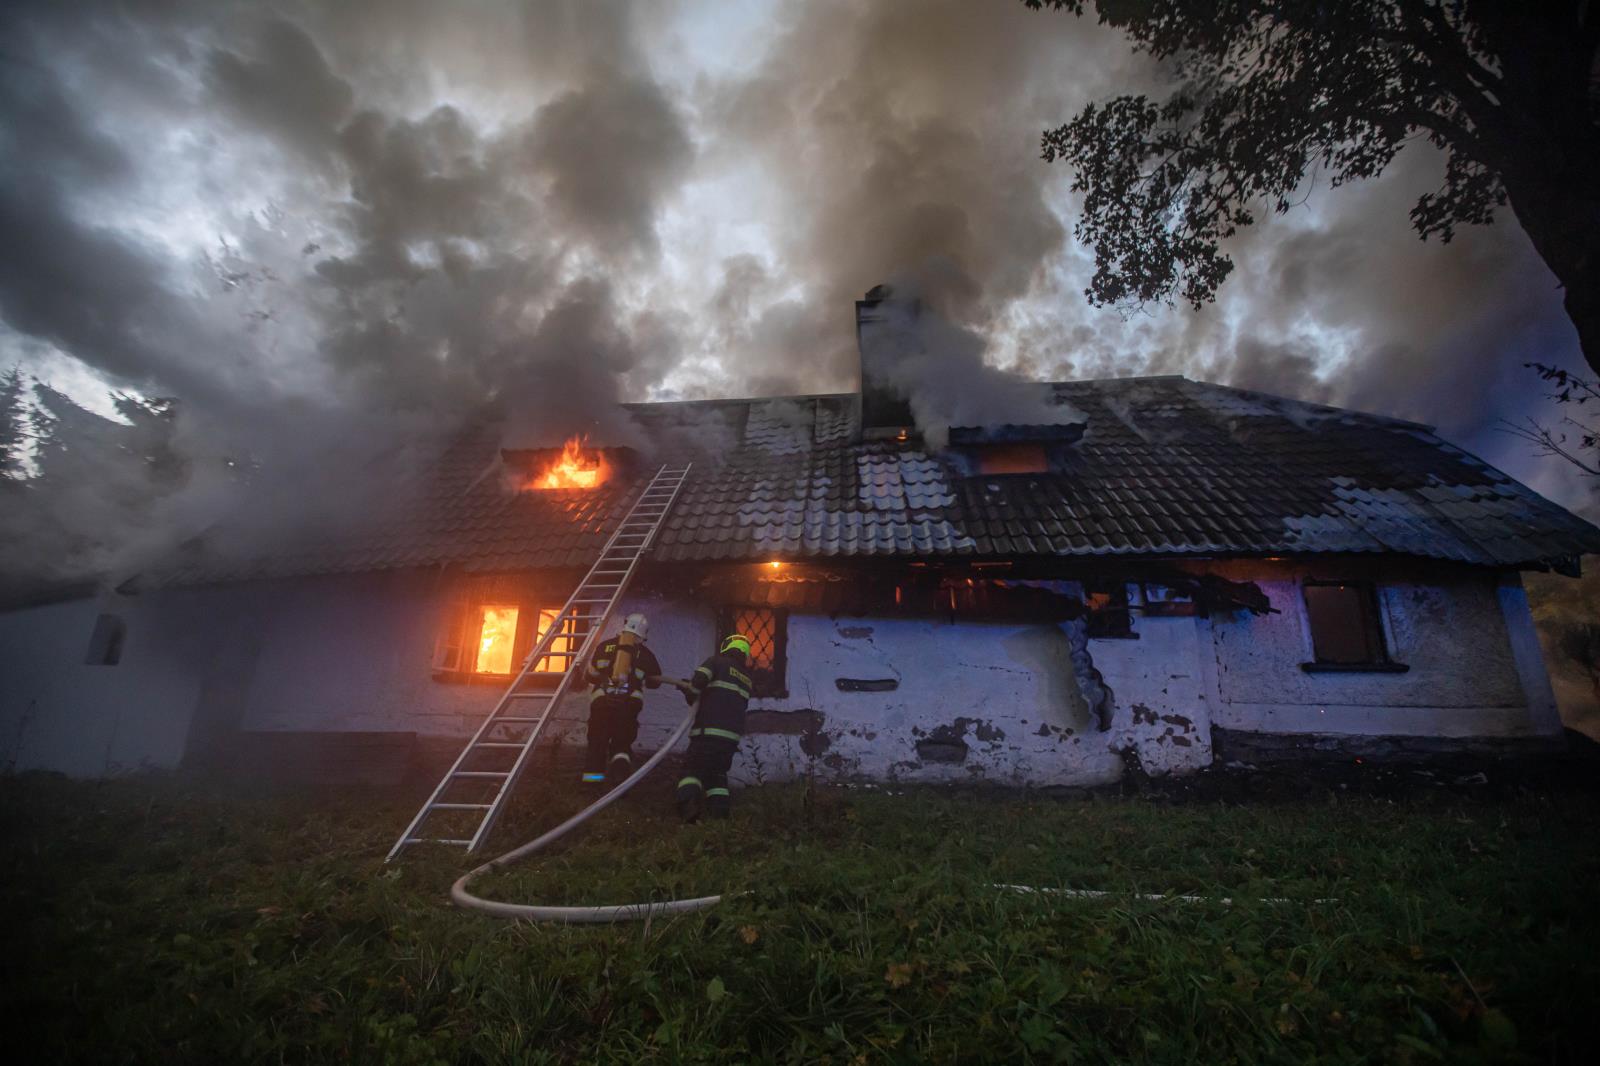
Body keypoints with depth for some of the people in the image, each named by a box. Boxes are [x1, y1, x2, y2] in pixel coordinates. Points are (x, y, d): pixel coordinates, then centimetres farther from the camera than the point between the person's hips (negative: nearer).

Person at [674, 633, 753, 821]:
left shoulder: (718, 661, 2)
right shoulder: (746, 677, 21)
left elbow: (698, 681, -15)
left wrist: (690, 696, 9)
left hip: (708, 730, -5)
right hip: (732, 734, 5)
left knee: (693, 769, 1)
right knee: (718, 772, 17)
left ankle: (688, 802, -23)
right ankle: (720, 813, 6)